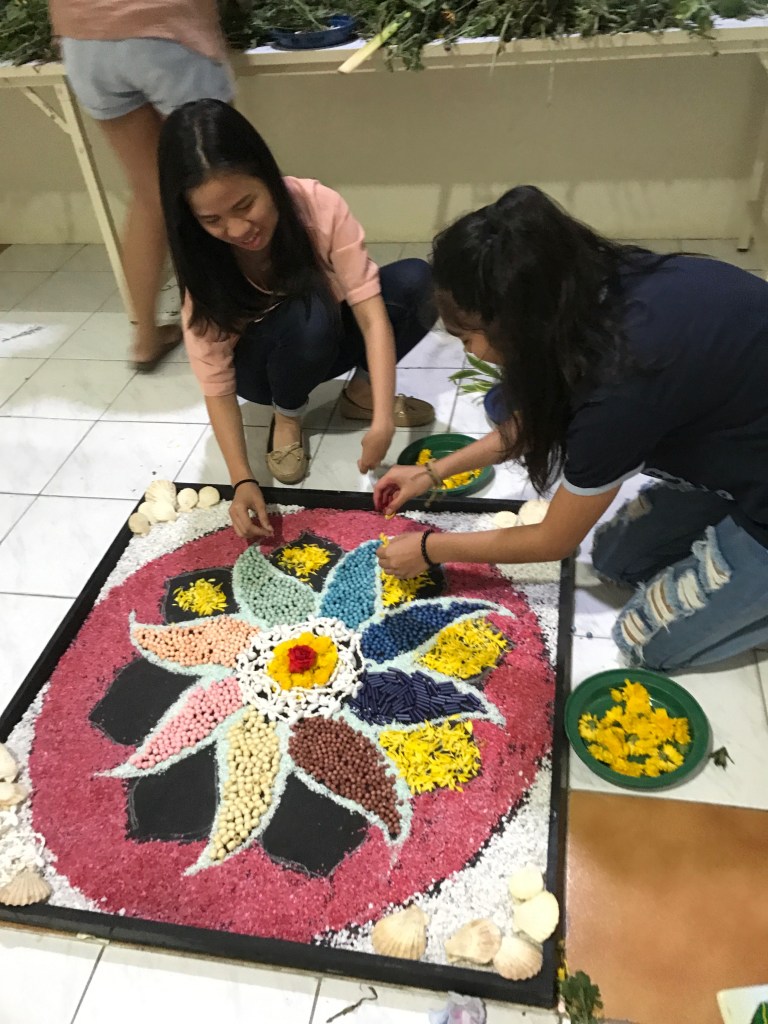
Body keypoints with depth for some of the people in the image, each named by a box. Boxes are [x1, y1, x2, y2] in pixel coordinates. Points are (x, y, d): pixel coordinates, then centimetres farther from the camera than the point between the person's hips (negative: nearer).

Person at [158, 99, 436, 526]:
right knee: (306, 316, -37)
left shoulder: (319, 206, -29)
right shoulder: (205, 265, -27)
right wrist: (243, 481, -36)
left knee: (415, 280, -26)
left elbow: (371, 314, -31)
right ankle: (288, 416, -6)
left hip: (331, 341, 2)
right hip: (265, 363, -1)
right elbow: (216, 386, -24)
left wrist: (382, 422, -43)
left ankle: (361, 393, -2)